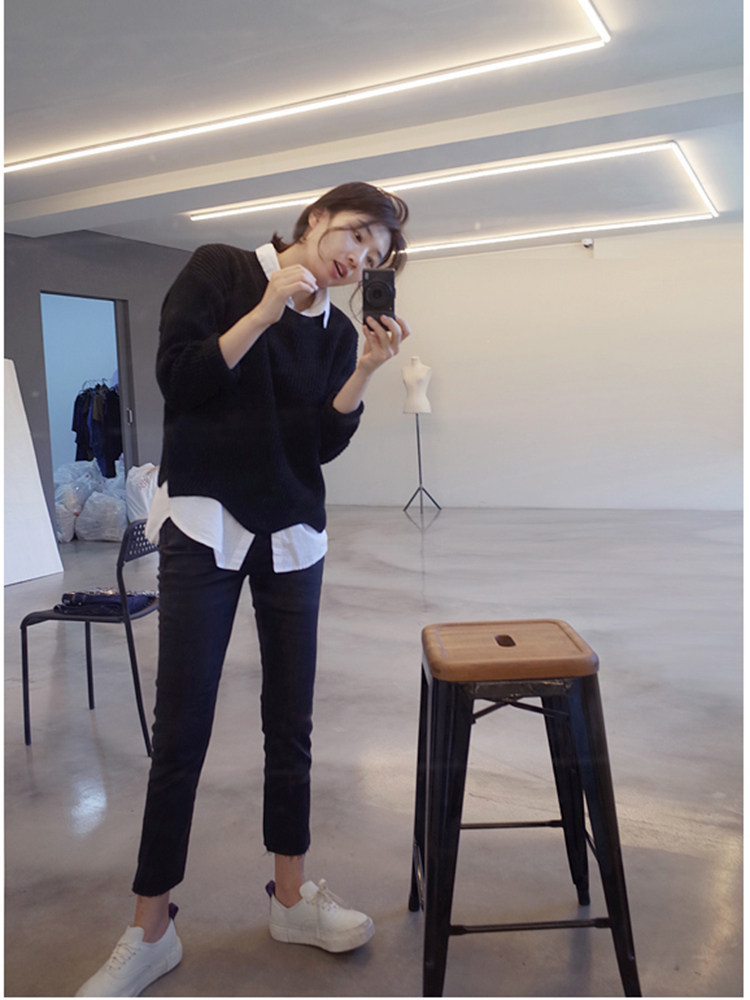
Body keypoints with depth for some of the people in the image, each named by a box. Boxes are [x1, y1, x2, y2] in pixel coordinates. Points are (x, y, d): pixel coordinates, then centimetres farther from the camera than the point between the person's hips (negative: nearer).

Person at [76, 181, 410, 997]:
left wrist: (368, 370, -10)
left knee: (290, 724, 9)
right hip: (203, 521, -4)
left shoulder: (338, 331, 9)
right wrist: (266, 311, -14)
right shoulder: (219, 271, 1)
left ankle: (292, 899, 27)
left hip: (292, 532, 4)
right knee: (180, 729, -3)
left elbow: (322, 444, 1)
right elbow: (177, 378, -10)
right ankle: (150, 931, 14)